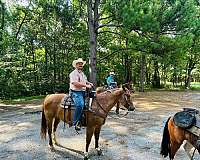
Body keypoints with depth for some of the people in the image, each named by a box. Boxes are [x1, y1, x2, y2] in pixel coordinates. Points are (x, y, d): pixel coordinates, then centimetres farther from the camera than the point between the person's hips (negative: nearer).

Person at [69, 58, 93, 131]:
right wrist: (86, 85, -22)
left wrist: (89, 83, 13)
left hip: (83, 92, 10)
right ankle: (76, 123, -22)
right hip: (75, 92, -10)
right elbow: (75, 83, -21)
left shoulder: (82, 74, 21)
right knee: (80, 104, -30)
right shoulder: (73, 73, -8)